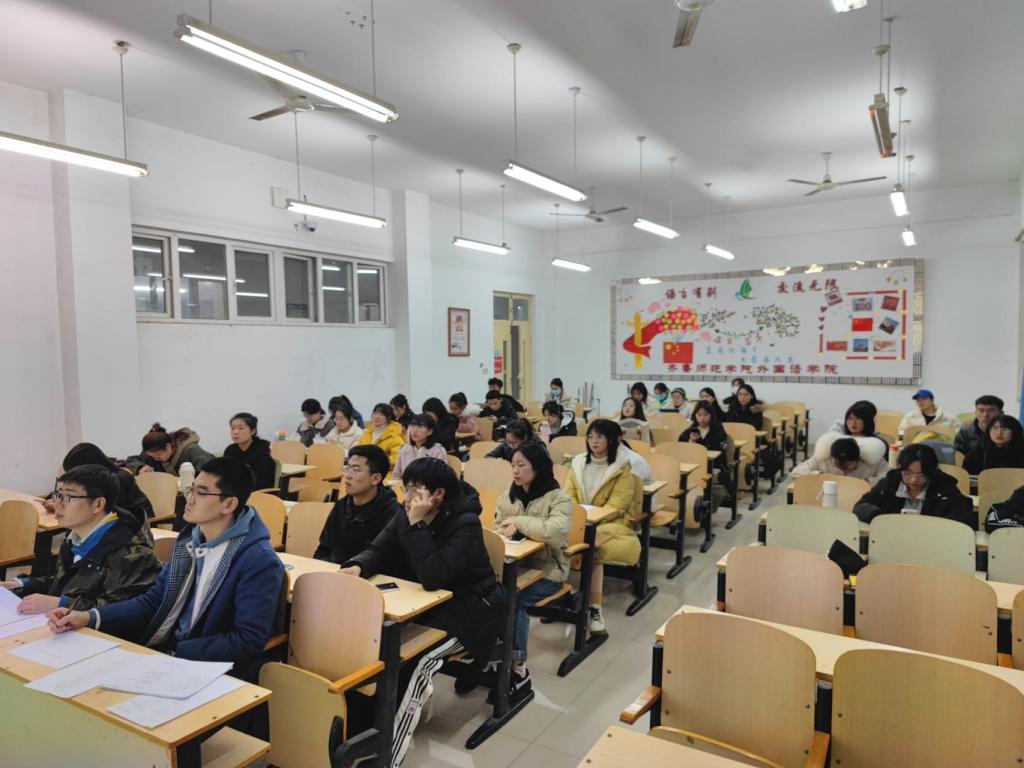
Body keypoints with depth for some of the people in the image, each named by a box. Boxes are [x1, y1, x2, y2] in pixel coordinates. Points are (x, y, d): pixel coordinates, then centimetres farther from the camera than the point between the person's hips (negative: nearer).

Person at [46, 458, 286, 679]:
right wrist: (89, 617, -4)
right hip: (164, 654, 7)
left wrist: (173, 654, -22)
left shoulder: (259, 563, -20)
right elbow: (153, 601, 9)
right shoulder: (189, 538, 5)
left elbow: (247, 641, -21)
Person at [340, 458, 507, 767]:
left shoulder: (465, 524, -24)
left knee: (414, 660, -26)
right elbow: (379, 550, -1)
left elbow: (433, 577, -34)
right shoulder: (406, 516, -1)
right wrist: (358, 566, -23)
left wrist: (417, 525, -33)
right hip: (424, 604, 7)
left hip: (466, 611, -7)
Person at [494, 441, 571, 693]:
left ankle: (517, 667, -15)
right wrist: (508, 530, -12)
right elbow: (496, 529, 13)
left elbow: (556, 532, -25)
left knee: (512, 598, -30)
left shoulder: (558, 499, -7)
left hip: (545, 570, -4)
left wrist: (518, 522, -17)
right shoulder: (507, 496, 12)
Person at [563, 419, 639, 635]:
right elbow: (568, 495, 9)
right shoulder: (578, 463, 12)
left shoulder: (622, 468, -2)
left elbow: (616, 505, -9)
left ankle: (594, 607, -25)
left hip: (609, 523, -3)